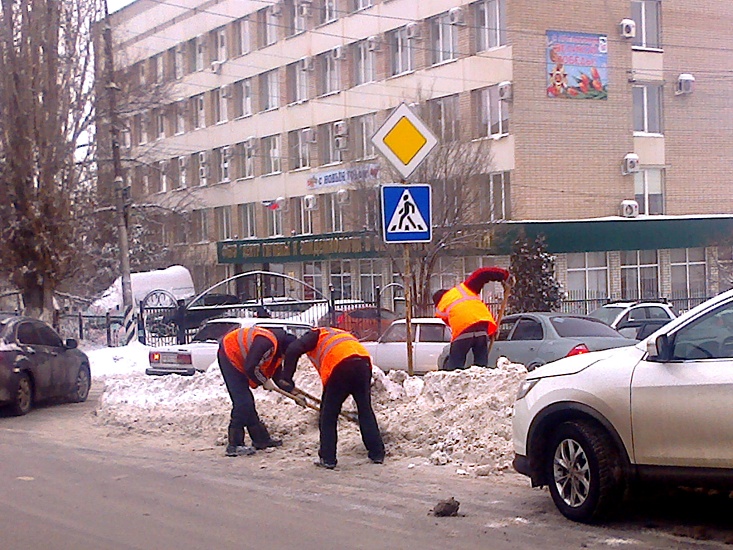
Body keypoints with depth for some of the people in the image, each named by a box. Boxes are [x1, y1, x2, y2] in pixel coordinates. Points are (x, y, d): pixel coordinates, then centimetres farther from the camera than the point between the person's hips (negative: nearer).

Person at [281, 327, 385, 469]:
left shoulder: (315, 334, 22)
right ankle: (377, 454, 21)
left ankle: (327, 459, 11)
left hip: (340, 367, -5)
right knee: (366, 411, 18)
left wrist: (286, 378, 4)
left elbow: (292, 350, 3)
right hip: (364, 363, 5)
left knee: (328, 415, 9)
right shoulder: (342, 334, 39)